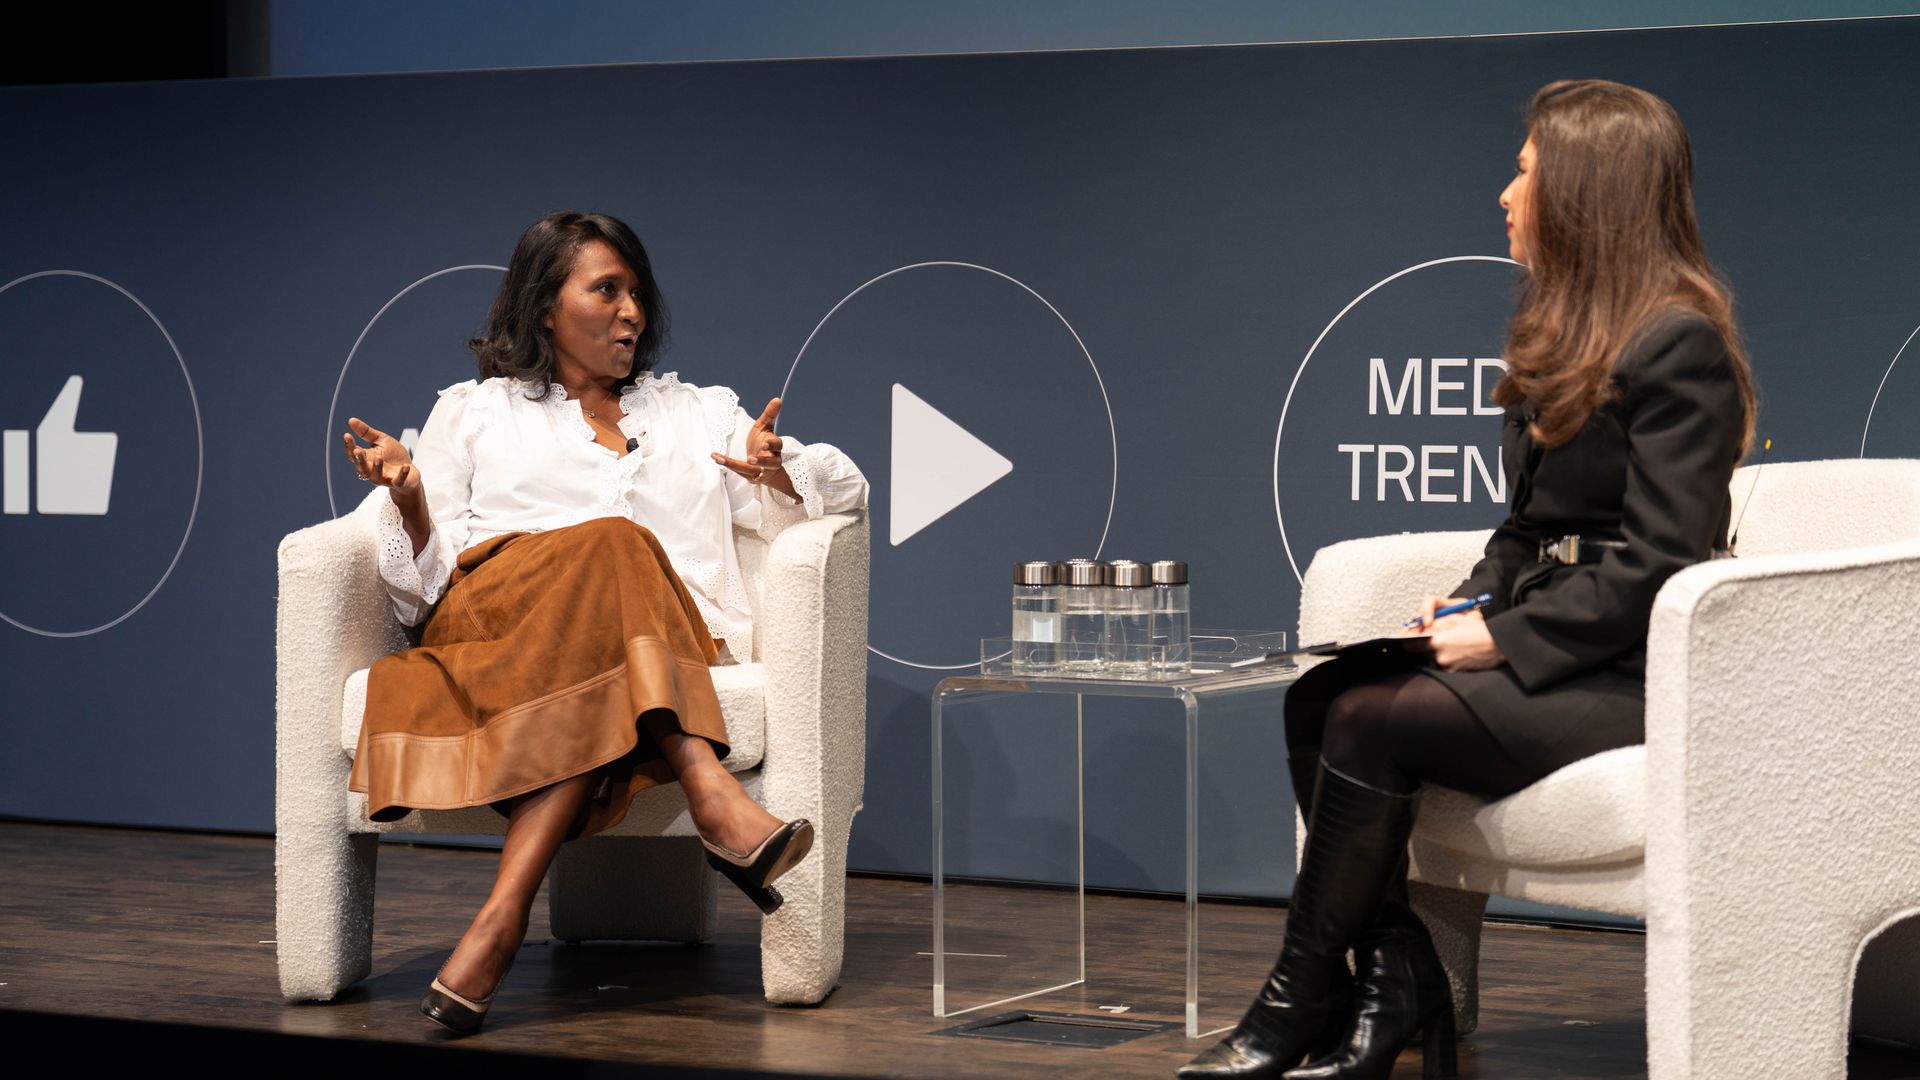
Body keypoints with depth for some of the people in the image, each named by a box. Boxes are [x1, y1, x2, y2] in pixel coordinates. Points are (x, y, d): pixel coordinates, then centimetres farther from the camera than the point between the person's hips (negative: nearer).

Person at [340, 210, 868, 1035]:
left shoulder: (698, 415, 31)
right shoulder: (472, 412, 26)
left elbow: (845, 487, 22)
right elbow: (422, 588, 16)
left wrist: (778, 474, -1)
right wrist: (410, 498, -6)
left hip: (667, 641, 2)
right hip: (488, 618, -2)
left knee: (593, 685, -38)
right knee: (612, 549, -37)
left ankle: (504, 914, -51)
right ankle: (713, 797, -53)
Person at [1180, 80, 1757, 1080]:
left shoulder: (1679, 346, -13)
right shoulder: (1565, 336, 17)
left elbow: (1657, 562, -19)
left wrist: (1503, 639, -18)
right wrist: (1472, 603, 3)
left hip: (1633, 678, -9)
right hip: (1545, 652, 9)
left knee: (1373, 720, -22)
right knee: (1317, 696, -10)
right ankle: (1395, 977, -12)